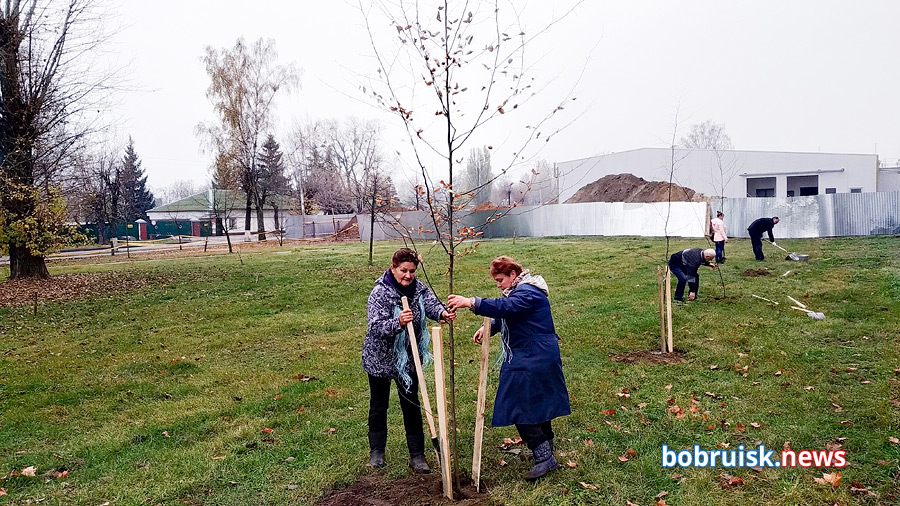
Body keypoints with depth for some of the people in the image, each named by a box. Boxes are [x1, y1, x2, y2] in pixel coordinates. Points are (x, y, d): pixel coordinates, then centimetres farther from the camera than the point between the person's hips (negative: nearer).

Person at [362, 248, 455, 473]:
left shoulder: (419, 288, -6)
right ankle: (377, 450, 33)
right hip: (381, 358, -3)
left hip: (409, 358, 3)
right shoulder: (380, 293, -20)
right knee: (378, 405, 14)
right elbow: (377, 327, -30)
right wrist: (398, 323, -49)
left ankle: (417, 455, 18)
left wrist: (442, 313, -48)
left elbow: (431, 303, -24)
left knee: (411, 405, 9)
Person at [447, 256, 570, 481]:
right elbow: (504, 317, 23)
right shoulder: (519, 291, 16)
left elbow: (505, 307, -36)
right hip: (535, 359, 11)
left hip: (531, 362, -11)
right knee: (537, 406, 19)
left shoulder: (527, 293, -18)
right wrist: (487, 328, 4)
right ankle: (546, 453, 31)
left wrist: (471, 302, -42)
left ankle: (544, 457, -3)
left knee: (521, 408, -9)